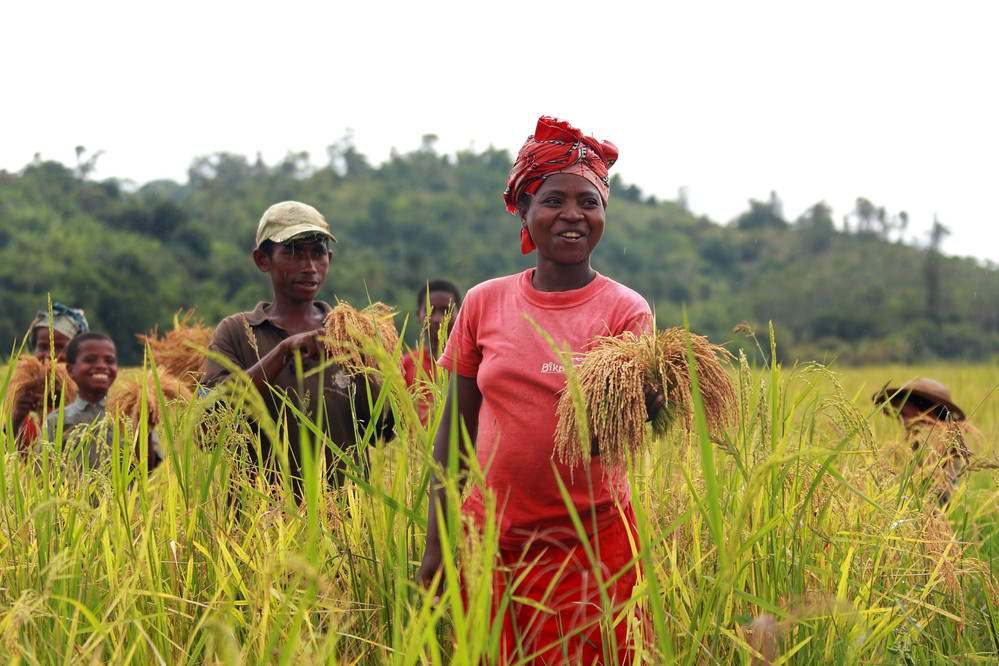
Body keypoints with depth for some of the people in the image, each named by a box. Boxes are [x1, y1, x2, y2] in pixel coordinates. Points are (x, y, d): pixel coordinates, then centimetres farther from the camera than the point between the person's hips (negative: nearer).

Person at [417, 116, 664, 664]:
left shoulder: (626, 311, -2)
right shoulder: (484, 304, 3)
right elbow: (454, 429, 6)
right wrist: (436, 543, 1)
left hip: (593, 542, -1)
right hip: (492, 539, 2)